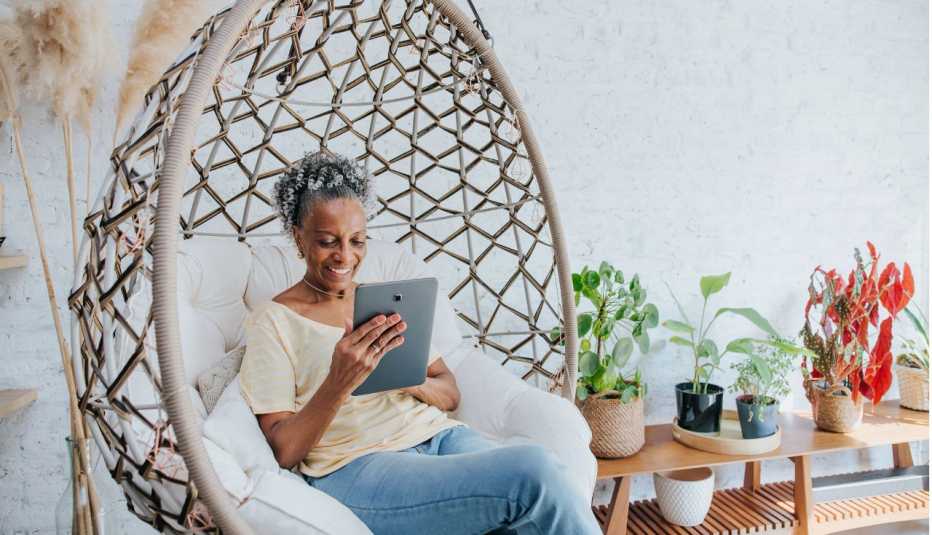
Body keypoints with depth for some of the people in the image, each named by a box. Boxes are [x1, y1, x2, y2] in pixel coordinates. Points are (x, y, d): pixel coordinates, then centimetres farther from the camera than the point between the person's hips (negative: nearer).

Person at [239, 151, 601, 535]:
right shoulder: (273, 320, 4)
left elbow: (451, 395, 15)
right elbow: (284, 452, -4)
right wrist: (339, 382, -20)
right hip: (356, 467, -4)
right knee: (534, 473, -27)